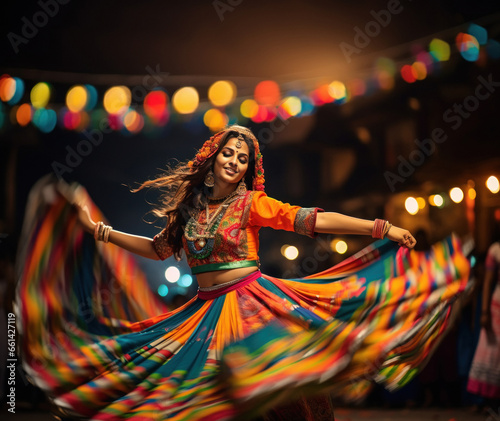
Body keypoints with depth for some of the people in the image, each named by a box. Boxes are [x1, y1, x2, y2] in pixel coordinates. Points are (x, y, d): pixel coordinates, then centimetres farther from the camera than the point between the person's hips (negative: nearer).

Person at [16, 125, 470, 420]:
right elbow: (158, 248, 23)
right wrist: (100, 229, 22)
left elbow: (311, 220, -6)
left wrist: (380, 228, -12)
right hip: (205, 311, 4)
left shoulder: (251, 202, 0)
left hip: (252, 303, -4)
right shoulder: (189, 207, 11)